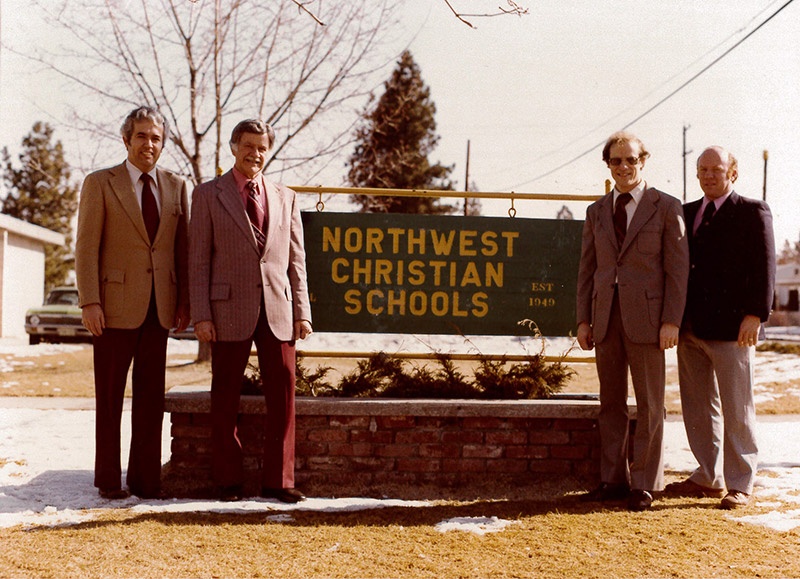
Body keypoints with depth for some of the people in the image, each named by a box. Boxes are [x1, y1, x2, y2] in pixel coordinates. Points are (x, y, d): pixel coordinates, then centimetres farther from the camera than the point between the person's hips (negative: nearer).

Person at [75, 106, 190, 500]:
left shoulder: (176, 187, 11)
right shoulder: (100, 183, 2)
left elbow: (183, 248, 11)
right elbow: (86, 248, -3)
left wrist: (184, 302, 5)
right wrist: (89, 302, -10)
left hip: (159, 306, 3)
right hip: (116, 305, -3)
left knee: (151, 396, 6)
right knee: (110, 396, 5)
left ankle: (146, 478, 15)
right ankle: (108, 480, 15)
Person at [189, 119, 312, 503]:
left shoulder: (285, 197, 14)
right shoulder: (208, 195, 5)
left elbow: (296, 259, 12)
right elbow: (198, 261, 1)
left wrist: (302, 311, 4)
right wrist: (201, 315, -7)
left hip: (278, 310, 3)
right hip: (229, 311, -2)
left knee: (282, 395, 2)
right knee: (226, 399, 4)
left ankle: (277, 480, 12)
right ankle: (228, 481, 17)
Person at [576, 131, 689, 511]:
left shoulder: (666, 208, 0)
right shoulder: (597, 212, 13)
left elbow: (677, 269, -3)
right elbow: (587, 269, 13)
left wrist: (672, 322, -11)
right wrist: (583, 319, 6)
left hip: (646, 318, -4)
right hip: (606, 319, 4)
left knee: (649, 406, 2)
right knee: (611, 404, 9)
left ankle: (644, 484, 10)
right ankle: (613, 480, 17)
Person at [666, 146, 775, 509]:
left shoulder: (753, 212, 0)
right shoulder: (686, 213, 16)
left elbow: (764, 267, -7)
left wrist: (755, 314, -16)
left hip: (731, 329, -6)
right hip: (691, 329, 6)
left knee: (737, 411, 2)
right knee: (699, 408, 11)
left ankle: (739, 485, 12)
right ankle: (708, 478, 23)